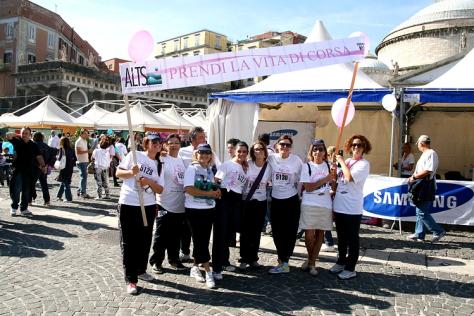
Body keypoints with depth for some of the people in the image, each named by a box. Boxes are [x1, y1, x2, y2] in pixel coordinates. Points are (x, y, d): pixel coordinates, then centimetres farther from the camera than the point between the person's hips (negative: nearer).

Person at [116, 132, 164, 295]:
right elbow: (118, 173, -2)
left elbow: (160, 189, 4)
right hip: (128, 204, -4)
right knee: (128, 242, 1)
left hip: (148, 206, 5)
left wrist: (149, 182, -15)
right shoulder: (135, 155, -2)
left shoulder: (159, 165, 10)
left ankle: (141, 270, 34)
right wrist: (131, 172, -21)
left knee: (145, 240, 14)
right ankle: (130, 280, 9)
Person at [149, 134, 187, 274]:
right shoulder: (161, 160, -9)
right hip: (165, 204, -6)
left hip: (180, 206, 6)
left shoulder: (183, 161, 11)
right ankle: (156, 261, 18)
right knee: (161, 235, 5)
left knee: (176, 235, 16)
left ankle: (174, 259, 30)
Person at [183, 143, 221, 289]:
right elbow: (188, 189, -18)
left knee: (203, 240, 11)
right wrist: (208, 193, -16)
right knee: (200, 240, -2)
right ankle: (208, 272, 4)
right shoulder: (192, 169, -8)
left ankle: (195, 267, 26)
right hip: (194, 209, -6)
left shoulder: (210, 170, 12)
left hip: (209, 209, 6)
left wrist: (216, 191, -1)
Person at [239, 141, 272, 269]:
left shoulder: (269, 167, -3)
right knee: (245, 231, 3)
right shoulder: (247, 164, -6)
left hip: (261, 202, 1)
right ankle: (244, 259, 14)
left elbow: (268, 183, 10)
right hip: (246, 201, -1)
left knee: (256, 231, 7)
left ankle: (253, 258, 21)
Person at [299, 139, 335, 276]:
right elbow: (308, 187, -9)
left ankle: (312, 262, 20)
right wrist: (325, 179, -13)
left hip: (325, 204, 3)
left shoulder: (328, 166, 8)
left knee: (320, 233, 7)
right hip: (309, 204, -2)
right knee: (309, 234, -3)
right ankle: (310, 258, 25)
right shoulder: (307, 167, 0)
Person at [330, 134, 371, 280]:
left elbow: (350, 177, -23)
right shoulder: (346, 161, 11)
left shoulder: (364, 164, -9)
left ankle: (350, 268, 15)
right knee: (341, 237, 18)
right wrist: (333, 168, -1)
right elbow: (336, 178, 17)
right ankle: (341, 262, 32)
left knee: (352, 239, 5)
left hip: (352, 208, -6)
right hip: (339, 205, 7)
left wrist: (341, 162, -11)